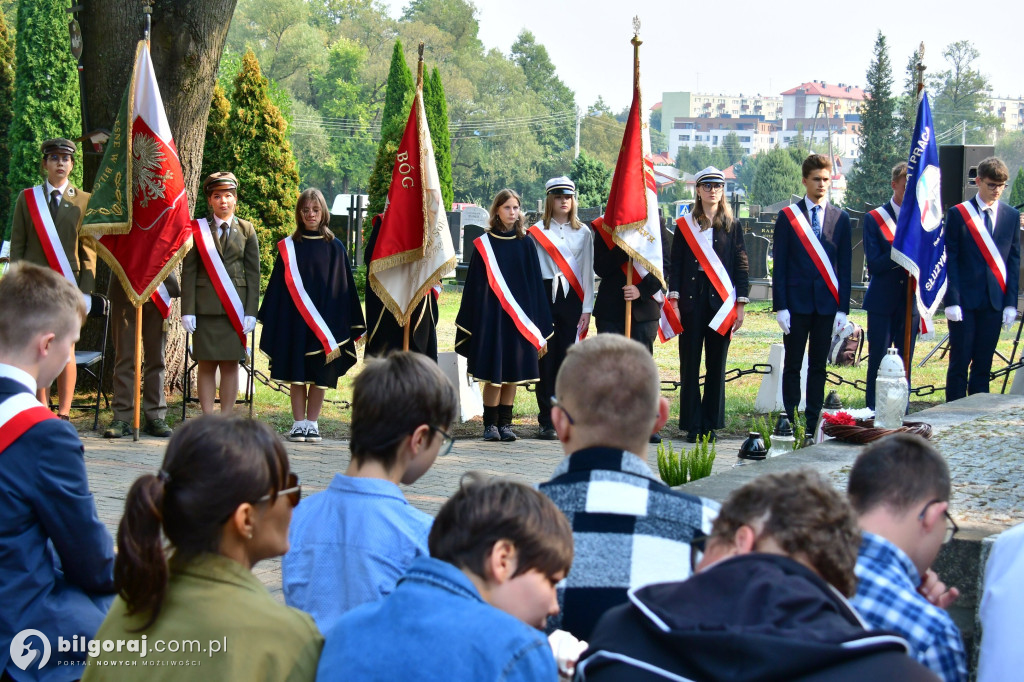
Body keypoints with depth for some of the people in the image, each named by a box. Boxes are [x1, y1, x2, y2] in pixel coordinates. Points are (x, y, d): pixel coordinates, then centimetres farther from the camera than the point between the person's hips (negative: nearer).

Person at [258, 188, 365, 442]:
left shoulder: (335, 247, 4)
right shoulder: (288, 247, 5)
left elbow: (344, 286, 5)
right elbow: (278, 286, 4)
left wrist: (351, 324, 0)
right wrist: (271, 321, -3)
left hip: (325, 322, 0)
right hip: (295, 320, 0)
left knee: (320, 375, 2)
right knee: (297, 374, 1)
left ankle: (312, 423, 10)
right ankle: (298, 423, 6)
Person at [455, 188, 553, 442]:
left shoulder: (525, 244, 8)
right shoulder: (484, 244, 1)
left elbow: (535, 285, 9)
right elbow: (475, 285, 1)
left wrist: (538, 328, 5)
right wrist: (474, 324, -5)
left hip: (519, 318, 2)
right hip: (492, 316, -2)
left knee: (512, 373, 4)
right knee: (494, 373, -5)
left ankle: (505, 423, 12)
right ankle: (490, 423, 4)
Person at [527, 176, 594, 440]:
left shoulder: (583, 233, 12)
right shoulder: (537, 232, 6)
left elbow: (587, 271, 11)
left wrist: (586, 309, 4)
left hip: (572, 299, 1)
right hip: (545, 297, -1)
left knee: (567, 359, -2)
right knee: (546, 359, -3)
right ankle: (547, 422, 1)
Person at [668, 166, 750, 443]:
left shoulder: (732, 226, 7)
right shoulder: (685, 225, 8)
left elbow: (741, 267, 6)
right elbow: (676, 265, 6)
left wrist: (740, 306, -1)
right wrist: (674, 302, -3)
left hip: (721, 301, 0)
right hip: (692, 300, 0)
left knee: (716, 364, 2)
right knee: (689, 363, -1)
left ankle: (711, 424, 9)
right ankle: (692, 424, 4)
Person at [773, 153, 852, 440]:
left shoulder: (840, 218, 7)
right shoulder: (788, 216, 1)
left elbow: (844, 266, 7)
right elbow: (779, 265, 0)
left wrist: (842, 307, 0)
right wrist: (780, 306, -7)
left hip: (827, 304, 2)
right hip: (797, 302, -2)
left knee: (818, 366, 5)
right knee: (793, 365, 2)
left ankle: (812, 424, 10)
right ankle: (791, 423, 7)